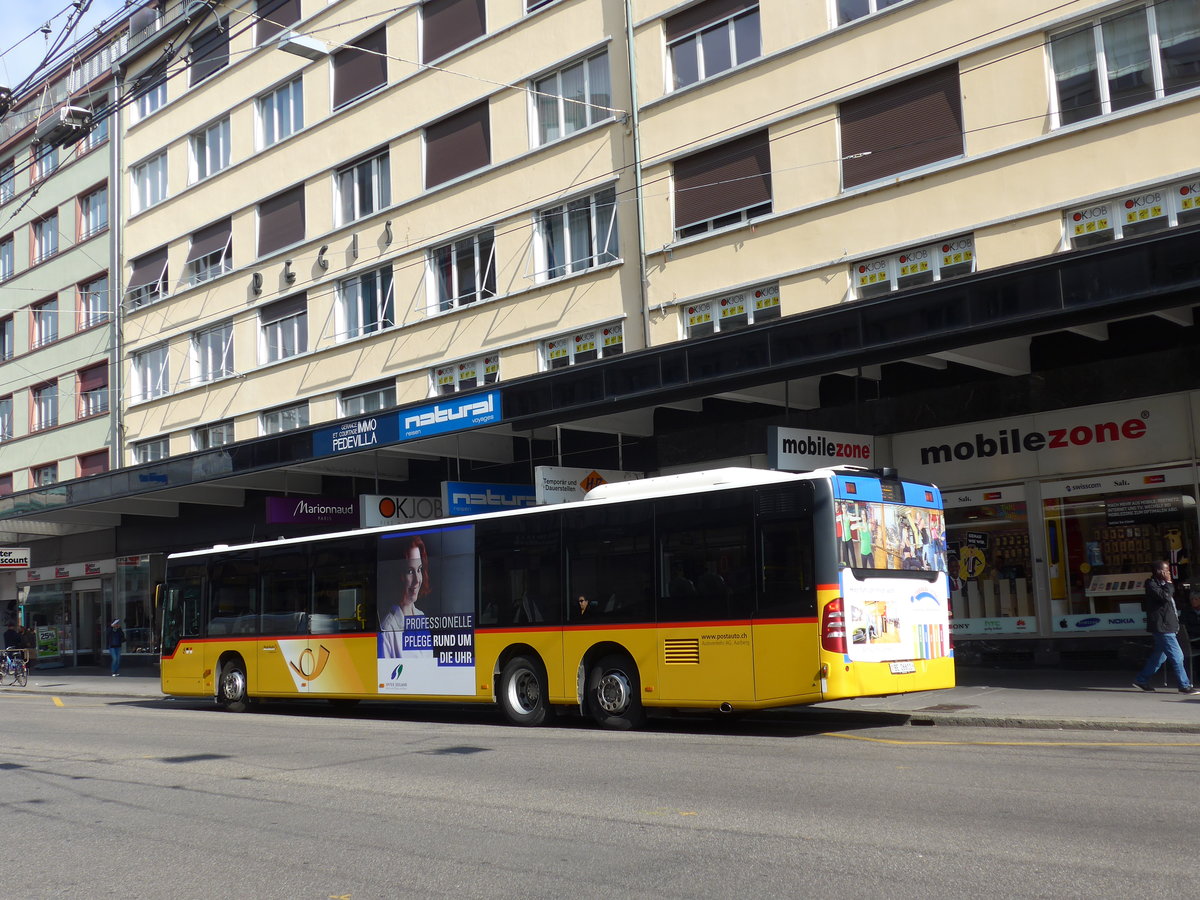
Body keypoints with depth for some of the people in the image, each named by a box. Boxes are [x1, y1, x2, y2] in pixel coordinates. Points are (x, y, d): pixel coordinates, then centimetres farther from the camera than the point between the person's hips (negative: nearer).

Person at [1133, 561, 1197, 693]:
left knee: (1159, 656, 14)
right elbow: (1165, 597, -26)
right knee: (1177, 657, -8)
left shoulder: (1162, 584, 18)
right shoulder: (1152, 584, -12)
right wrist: (1168, 582, -15)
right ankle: (1185, 686, -3)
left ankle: (1141, 680, 20)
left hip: (1167, 627, 10)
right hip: (1162, 628, -10)